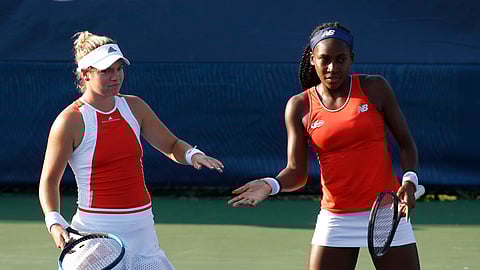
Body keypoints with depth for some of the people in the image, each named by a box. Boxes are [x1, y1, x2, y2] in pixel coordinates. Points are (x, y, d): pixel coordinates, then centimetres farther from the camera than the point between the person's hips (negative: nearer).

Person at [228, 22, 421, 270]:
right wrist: (271, 185, -22)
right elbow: (296, 172, -1)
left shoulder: (375, 89, -2)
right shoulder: (299, 107, 0)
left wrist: (409, 179, -13)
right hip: (335, 219, 1)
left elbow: (405, 143, 5)